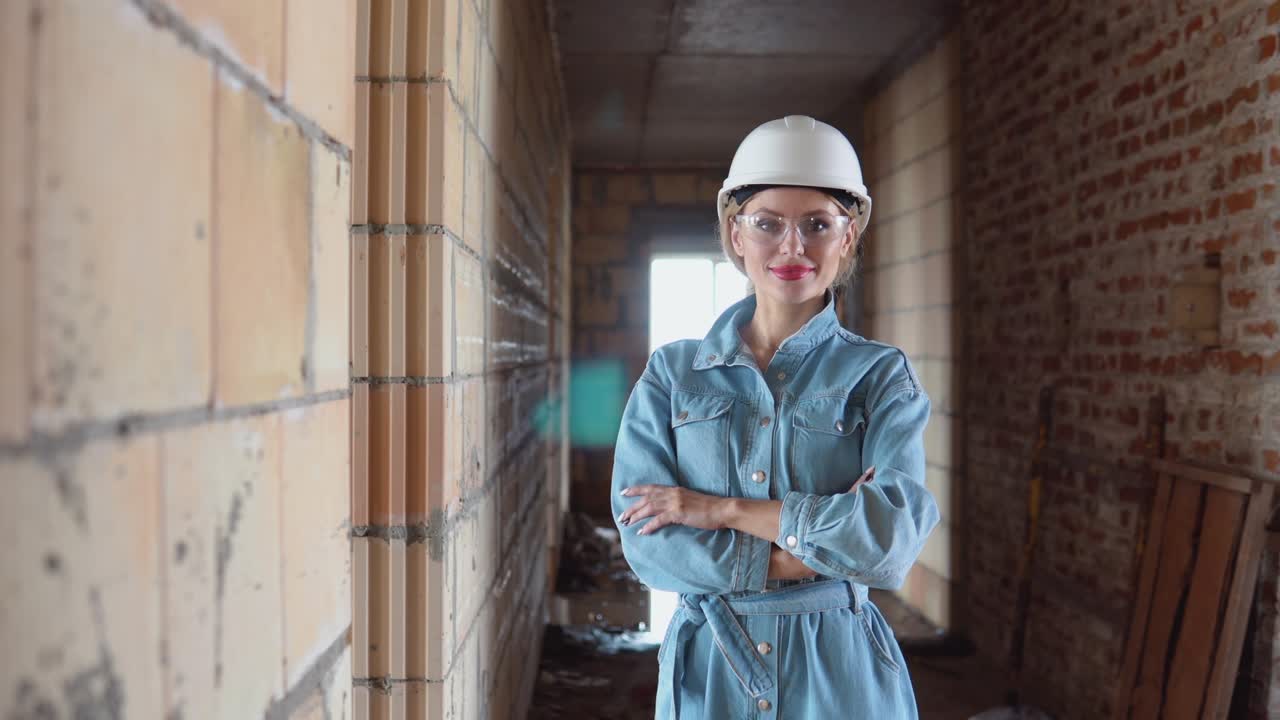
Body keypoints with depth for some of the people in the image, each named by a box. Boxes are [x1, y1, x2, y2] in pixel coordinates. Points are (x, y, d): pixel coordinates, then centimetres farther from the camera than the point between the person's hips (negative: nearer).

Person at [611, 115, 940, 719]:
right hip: (707, 672, 1)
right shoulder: (671, 374, -1)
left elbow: (894, 533, -18)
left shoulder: (881, 375, -3)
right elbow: (646, 541, -11)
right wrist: (829, 543, -16)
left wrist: (721, 510, -17)